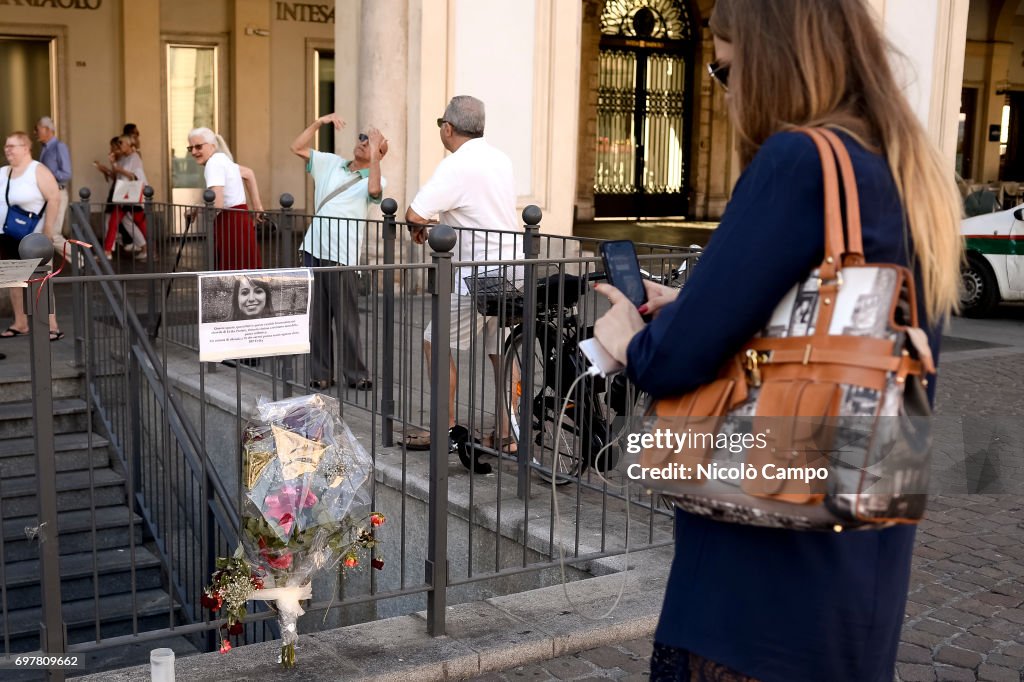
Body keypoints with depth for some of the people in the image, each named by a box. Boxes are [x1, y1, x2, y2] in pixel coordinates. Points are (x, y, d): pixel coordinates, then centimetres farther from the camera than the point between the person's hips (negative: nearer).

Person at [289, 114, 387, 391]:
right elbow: (297, 148, 8)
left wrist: (374, 153, -21)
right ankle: (320, 373, 15)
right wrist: (320, 122, -1)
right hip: (313, 250, 4)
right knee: (317, 316, 7)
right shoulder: (330, 163, 15)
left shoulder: (374, 179, 2)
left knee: (346, 318, -2)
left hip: (343, 256, -4)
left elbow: (374, 190, -21)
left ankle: (356, 374, 9)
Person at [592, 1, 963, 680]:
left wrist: (630, 342, 0)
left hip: (774, 572, -8)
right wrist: (691, 306, 14)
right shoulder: (918, 179, 7)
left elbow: (676, 359, -21)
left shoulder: (799, 161, -19)